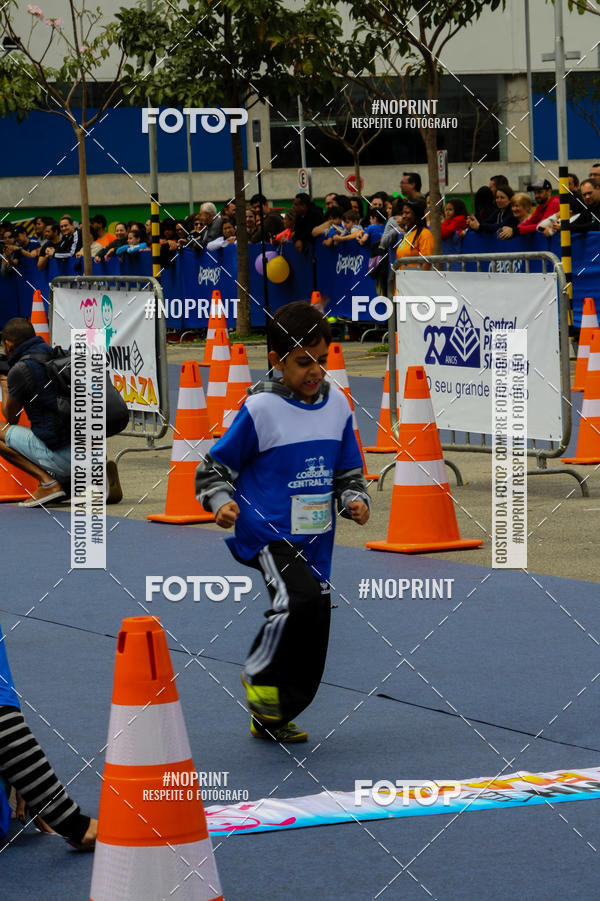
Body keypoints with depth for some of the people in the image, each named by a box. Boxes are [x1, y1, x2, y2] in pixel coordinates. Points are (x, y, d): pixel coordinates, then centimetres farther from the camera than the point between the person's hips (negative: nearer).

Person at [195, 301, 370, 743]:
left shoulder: (337, 404, 7)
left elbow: (348, 471, 18)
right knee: (301, 597, -33)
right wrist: (221, 503, -19)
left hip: (315, 542, 6)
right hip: (265, 533, -6)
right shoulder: (260, 409, -9)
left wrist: (355, 499, -1)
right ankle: (260, 675, -11)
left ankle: (271, 719, 31)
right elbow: (214, 468, -2)